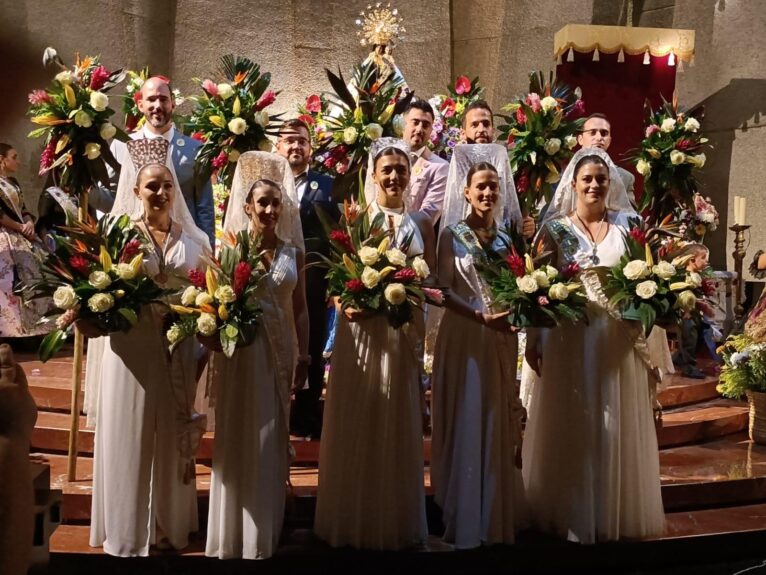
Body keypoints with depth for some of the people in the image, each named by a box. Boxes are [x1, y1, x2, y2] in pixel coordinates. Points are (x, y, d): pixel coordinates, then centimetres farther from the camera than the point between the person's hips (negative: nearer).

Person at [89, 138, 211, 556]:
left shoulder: (192, 238, 8)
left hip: (180, 350, 3)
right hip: (132, 347, -3)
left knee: (175, 438, 12)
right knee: (131, 437, 5)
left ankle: (172, 523, 28)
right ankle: (129, 529, 20)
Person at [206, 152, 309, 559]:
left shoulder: (293, 250, 6)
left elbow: (300, 308, 9)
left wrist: (304, 356, 8)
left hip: (280, 351, 3)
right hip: (240, 349, -3)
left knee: (271, 440, 13)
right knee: (238, 439, 4)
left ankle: (265, 531, 28)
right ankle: (234, 532, 17)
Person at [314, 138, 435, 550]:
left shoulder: (422, 224, 8)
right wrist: (347, 304, -21)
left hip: (405, 333, 2)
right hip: (361, 330, -2)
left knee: (398, 428, 10)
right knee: (356, 428, 3)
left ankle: (397, 522, 24)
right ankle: (354, 521, 17)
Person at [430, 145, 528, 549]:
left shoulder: (508, 234, 9)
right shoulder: (453, 234, -2)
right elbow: (444, 289, -7)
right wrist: (480, 314, -18)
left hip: (502, 337, 4)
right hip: (464, 335, -4)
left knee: (501, 422, 9)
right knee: (466, 423, -1)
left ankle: (499, 515, 21)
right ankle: (466, 518, 9)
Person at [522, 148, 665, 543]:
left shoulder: (628, 224, 9)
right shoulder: (555, 228, 3)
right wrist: (534, 339, -5)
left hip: (620, 336, 2)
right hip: (571, 337, -2)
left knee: (618, 424, 8)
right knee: (571, 426, 3)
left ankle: (619, 513, 21)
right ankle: (573, 514, 14)